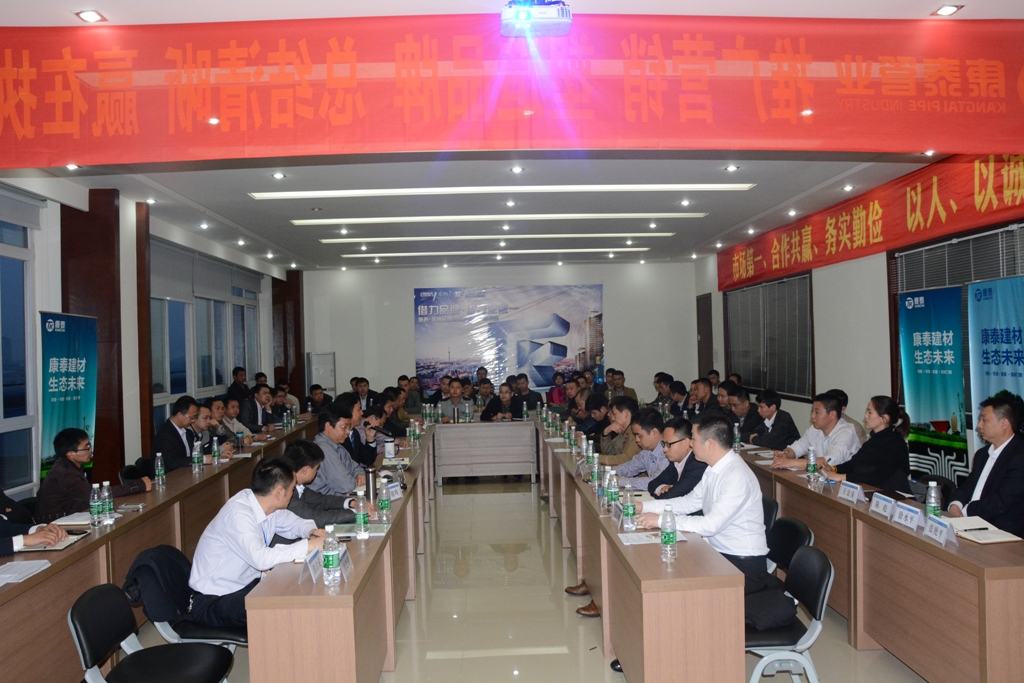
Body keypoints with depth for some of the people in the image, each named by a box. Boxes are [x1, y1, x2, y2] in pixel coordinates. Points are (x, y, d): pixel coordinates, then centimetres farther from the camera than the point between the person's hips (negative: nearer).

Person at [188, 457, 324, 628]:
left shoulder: (265, 504, -4)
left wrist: (311, 531, -9)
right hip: (212, 602, -8)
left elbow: (292, 522, 14)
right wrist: (308, 545, -33)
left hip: (244, 583, 8)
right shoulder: (238, 514, -28)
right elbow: (261, 559, -41)